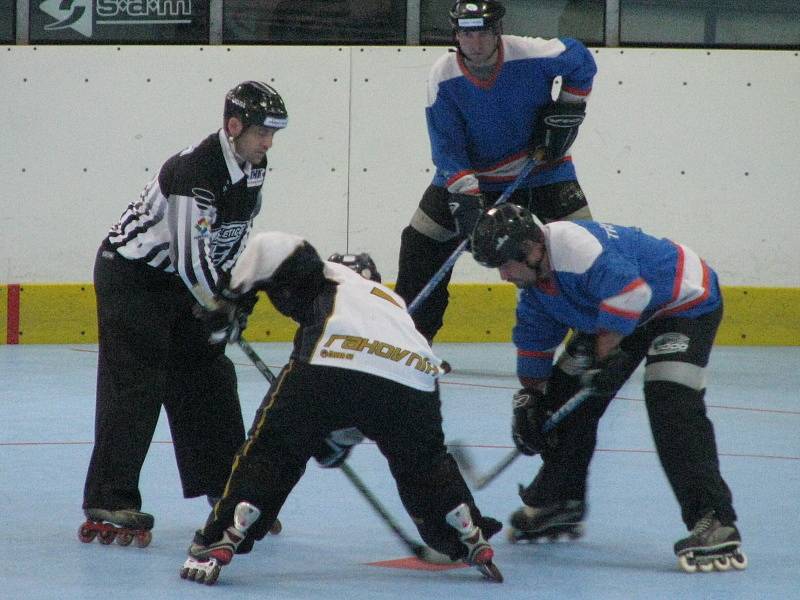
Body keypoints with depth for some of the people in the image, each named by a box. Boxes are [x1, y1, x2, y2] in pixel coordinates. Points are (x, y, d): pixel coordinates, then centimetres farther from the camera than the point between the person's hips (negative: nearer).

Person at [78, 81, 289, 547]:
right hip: (130, 276, -9)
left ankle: (230, 492, 19)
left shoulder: (252, 169, 0)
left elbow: (235, 239, 11)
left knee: (210, 377, 9)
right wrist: (219, 307, -18)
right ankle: (107, 508, -13)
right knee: (135, 386, -13)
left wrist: (233, 295, 2)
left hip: (180, 281, 9)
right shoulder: (193, 171, -29)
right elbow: (191, 254, -29)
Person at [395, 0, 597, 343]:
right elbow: (446, 147, -19)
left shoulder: (533, 55, -23)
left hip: (542, 167, -1)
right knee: (422, 245, -5)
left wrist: (568, 110, -9)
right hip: (469, 171, 1)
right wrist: (465, 194, -32)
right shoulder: (443, 78, -19)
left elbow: (581, 62, -2)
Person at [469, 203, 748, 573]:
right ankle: (558, 502, 26)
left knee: (672, 408, -26)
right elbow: (534, 343, 12)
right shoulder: (534, 282, 0)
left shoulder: (576, 244, -32)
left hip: (687, 302, -10)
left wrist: (603, 355, -36)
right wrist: (528, 400, 10)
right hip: (623, 318, 10)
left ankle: (714, 524, -29)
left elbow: (628, 289, -42)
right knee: (565, 395, 8)